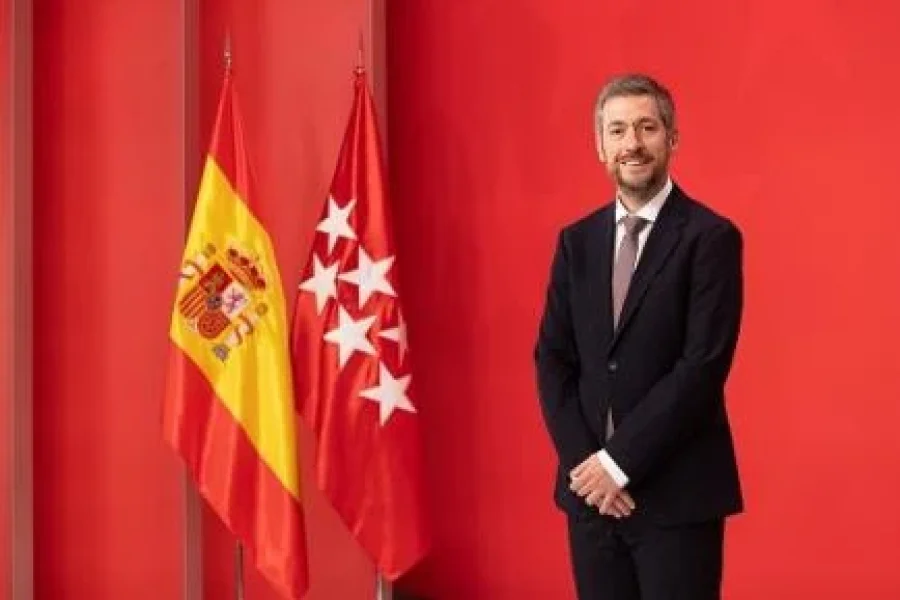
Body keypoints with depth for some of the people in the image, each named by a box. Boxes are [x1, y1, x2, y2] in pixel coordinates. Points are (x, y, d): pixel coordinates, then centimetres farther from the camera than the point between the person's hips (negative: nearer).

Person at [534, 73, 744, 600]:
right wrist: (583, 461, -6)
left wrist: (619, 460, -14)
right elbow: (553, 358, 7)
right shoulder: (577, 240, 9)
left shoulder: (711, 237, -7)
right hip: (591, 487, 5)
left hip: (678, 493, -4)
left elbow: (703, 366, -14)